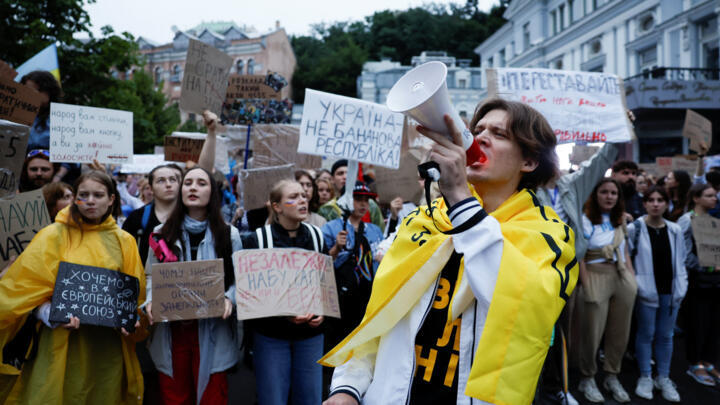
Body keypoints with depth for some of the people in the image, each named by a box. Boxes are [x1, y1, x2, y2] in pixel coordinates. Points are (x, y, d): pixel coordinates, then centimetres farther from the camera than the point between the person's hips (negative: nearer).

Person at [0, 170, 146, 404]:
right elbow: (26, 286, -4)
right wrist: (50, 313, -20)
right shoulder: (53, 235, 0)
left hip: (109, 344, 2)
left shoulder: (124, 241, 8)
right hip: (63, 343, -2)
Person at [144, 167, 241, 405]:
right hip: (171, 329, 2)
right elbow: (150, 276, 11)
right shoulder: (163, 233, 8)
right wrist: (150, 301, -7)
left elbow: (241, 278, 5)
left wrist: (230, 298, -15)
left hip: (212, 330, -1)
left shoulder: (228, 234, 3)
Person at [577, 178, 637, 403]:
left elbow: (625, 251, 18)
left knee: (620, 332, 10)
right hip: (597, 277, -6)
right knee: (593, 332, -1)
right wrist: (586, 286, -13)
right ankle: (587, 379, 17)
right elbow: (580, 257, -8)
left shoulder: (619, 220, 13)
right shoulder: (585, 220, -5)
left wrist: (633, 279, 10)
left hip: (623, 278, 6)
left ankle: (612, 377, 26)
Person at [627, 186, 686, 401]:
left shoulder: (675, 230, 6)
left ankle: (663, 378, 24)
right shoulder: (634, 228, -7)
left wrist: (681, 288, 3)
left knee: (666, 335, 12)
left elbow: (680, 261, 10)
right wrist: (635, 285, -11)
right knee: (646, 334, 5)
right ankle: (645, 377, 18)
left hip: (670, 291, 4)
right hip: (647, 291, -4)